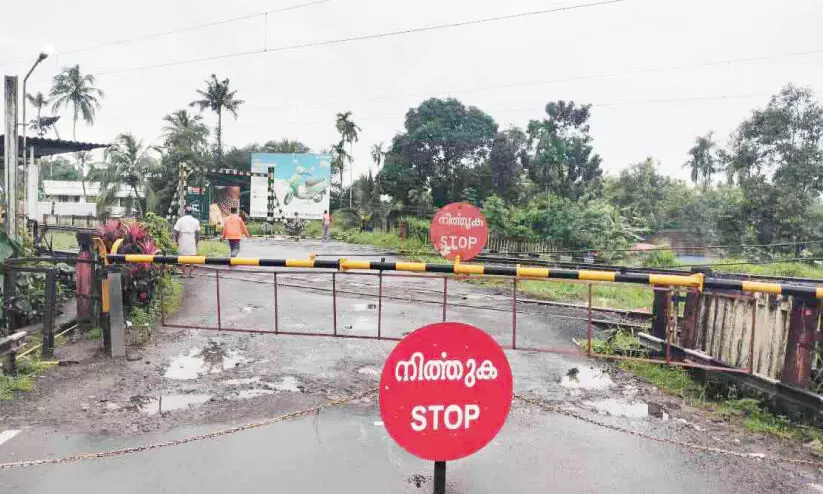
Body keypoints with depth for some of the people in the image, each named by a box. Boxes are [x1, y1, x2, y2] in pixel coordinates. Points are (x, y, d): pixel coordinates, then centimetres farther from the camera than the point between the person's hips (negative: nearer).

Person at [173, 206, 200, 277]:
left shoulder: (180, 220, -3)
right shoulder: (195, 221, 2)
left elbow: (175, 231, -6)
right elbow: (197, 233, 2)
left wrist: (176, 240, 6)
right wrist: (197, 242, 10)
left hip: (183, 242, -1)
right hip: (192, 243, 1)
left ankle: (183, 273, 7)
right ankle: (190, 274, 6)